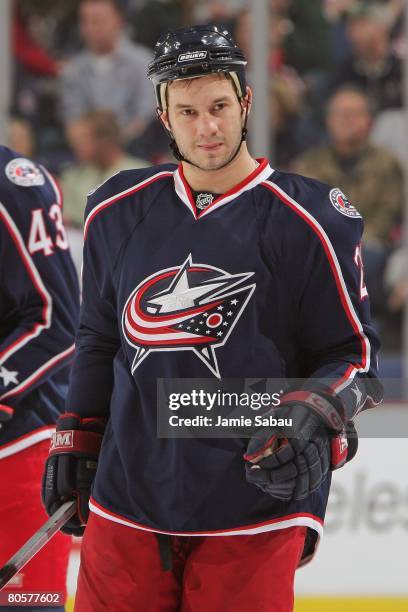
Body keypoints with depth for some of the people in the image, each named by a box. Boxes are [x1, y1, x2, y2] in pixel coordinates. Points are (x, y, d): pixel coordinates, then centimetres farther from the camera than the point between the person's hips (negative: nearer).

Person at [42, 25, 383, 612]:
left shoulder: (309, 222, -3)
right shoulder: (117, 213, 11)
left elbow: (353, 353, -1)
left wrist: (311, 418, -19)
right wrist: (74, 443, 17)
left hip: (253, 511, -4)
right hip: (127, 505, 4)